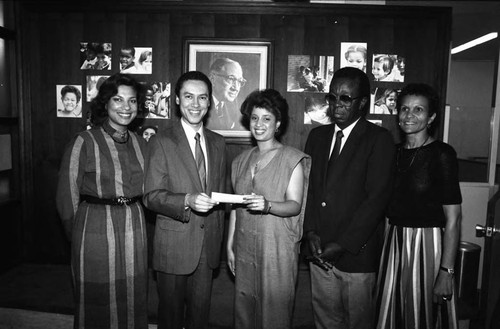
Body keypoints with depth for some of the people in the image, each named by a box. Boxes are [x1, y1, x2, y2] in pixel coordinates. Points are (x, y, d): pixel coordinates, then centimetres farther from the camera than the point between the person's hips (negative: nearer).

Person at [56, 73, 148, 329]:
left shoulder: (141, 143, 7)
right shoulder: (84, 142, -7)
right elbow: (67, 196, -4)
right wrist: (79, 237, 3)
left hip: (135, 233, 4)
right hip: (96, 233, -4)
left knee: (133, 303, 16)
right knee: (98, 305, 11)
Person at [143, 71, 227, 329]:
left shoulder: (218, 143, 7)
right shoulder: (161, 142, -8)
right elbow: (152, 196, -12)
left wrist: (219, 237, 11)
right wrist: (187, 200, -29)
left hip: (208, 243, 4)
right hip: (174, 244, -4)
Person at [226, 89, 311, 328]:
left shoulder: (292, 159, -5)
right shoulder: (242, 160, 10)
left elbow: (295, 205, -12)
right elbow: (235, 206, 12)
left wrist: (267, 205, -30)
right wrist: (230, 245, 10)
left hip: (277, 249, -4)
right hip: (245, 248, 5)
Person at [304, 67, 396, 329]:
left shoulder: (379, 139, -7)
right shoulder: (317, 136, 9)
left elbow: (377, 197, -13)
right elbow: (308, 187, 8)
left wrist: (343, 244, -15)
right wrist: (311, 232, -4)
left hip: (357, 252, -4)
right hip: (320, 251, 4)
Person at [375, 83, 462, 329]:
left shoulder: (442, 154, -10)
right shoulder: (393, 152, 6)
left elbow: (453, 218, -13)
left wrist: (446, 272, -17)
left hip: (426, 245, -5)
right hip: (392, 244, 5)